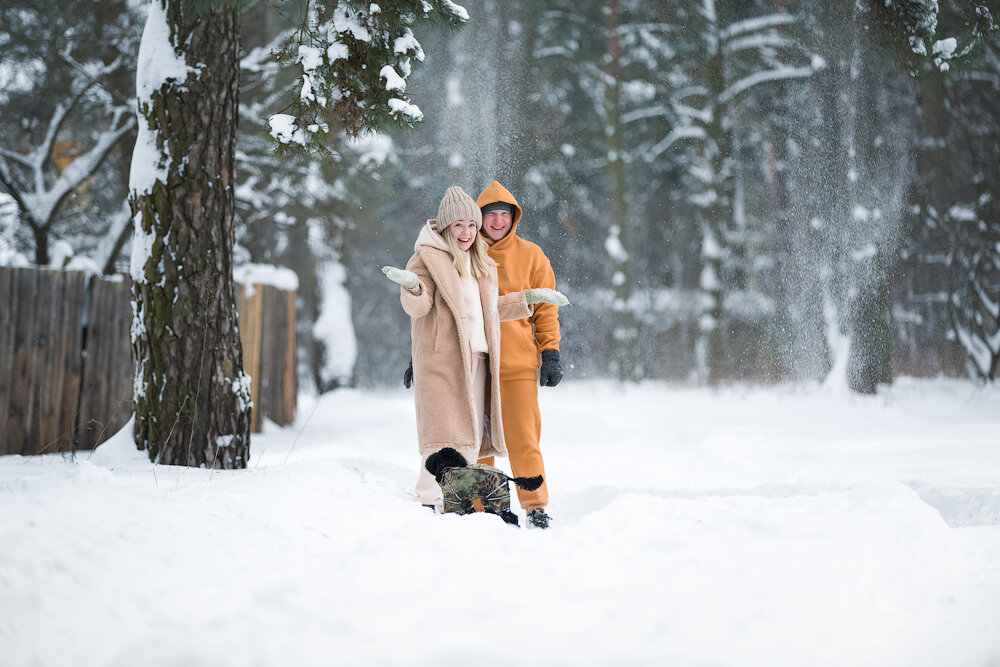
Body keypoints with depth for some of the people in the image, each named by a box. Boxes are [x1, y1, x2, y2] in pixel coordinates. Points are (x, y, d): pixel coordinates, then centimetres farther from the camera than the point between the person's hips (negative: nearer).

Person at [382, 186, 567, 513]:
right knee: (447, 435, -13)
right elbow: (417, 306, -13)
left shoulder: (478, 262, 22)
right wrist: (412, 285, -35)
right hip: (442, 360, -7)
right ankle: (433, 506, -11)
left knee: (471, 437, 6)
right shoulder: (428, 257, -1)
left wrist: (530, 297, 31)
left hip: (476, 360, 7)